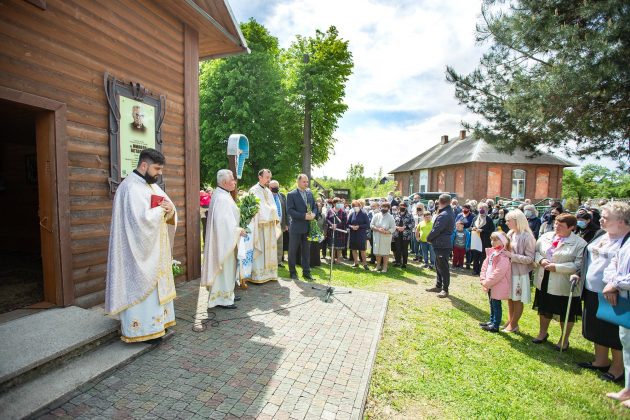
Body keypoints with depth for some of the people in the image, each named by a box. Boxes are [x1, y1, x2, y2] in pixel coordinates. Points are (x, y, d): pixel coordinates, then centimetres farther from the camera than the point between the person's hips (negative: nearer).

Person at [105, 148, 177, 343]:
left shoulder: (152, 185, 11)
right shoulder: (131, 187, -16)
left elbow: (168, 215, 11)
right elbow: (143, 218, -27)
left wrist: (170, 209, -11)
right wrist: (161, 209, -12)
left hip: (155, 249, 9)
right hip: (140, 251, -9)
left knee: (156, 285, 15)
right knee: (142, 287, 0)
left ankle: (156, 323, 26)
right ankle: (142, 328, 13)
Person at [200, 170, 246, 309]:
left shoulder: (223, 195, 11)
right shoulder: (221, 198, -21)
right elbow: (223, 221, -27)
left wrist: (237, 228, 10)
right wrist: (238, 230, -18)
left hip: (225, 239, 10)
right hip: (223, 240, -10)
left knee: (228, 266, 18)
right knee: (224, 267, 0)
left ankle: (227, 294, 30)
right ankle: (221, 298, 12)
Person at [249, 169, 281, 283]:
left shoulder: (269, 192, 17)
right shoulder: (254, 190, -5)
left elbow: (273, 207, 15)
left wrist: (275, 218, 5)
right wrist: (270, 210, -14)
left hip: (270, 225, 7)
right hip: (259, 225, -7)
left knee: (269, 249, 9)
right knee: (259, 250, -5)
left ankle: (268, 272, 18)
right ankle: (257, 275, 2)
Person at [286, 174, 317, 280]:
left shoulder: (310, 193, 11)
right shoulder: (291, 195, -5)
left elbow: (315, 207, 15)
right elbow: (289, 210, -13)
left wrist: (313, 214, -8)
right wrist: (304, 216, -20)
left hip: (308, 227, 5)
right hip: (296, 227, -5)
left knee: (306, 251, 11)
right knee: (293, 251, 6)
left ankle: (306, 272, 20)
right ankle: (292, 272, 19)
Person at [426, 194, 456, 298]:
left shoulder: (444, 215, -22)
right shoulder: (449, 212, 12)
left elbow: (436, 230, -22)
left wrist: (428, 238, -8)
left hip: (442, 245, -10)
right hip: (441, 244, 10)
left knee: (443, 268, -1)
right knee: (438, 266, 18)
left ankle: (445, 290, 9)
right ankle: (438, 286, 29)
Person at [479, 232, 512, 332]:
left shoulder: (503, 256, -19)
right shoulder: (491, 252, 8)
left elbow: (498, 273, -24)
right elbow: (485, 266, 6)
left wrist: (487, 283, -19)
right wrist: (483, 280, -4)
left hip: (498, 286, -8)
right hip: (490, 285, 8)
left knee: (496, 305, 4)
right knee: (492, 304, 20)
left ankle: (495, 326, 16)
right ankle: (492, 321, 34)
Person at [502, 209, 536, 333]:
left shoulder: (527, 237, -16)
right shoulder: (510, 234, 3)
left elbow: (530, 258, -17)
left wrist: (512, 256, -22)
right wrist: (504, 252, -1)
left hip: (519, 273, -6)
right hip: (508, 271, 6)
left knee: (517, 300, 9)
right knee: (510, 298, 17)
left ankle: (514, 325, 21)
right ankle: (510, 321, 30)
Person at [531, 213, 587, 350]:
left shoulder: (579, 243, -13)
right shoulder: (546, 236, 2)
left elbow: (578, 265, -19)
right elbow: (535, 251, 7)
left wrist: (557, 267, -23)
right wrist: (540, 260, -12)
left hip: (564, 285, -4)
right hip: (544, 282, 5)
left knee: (566, 313, 13)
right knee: (544, 309, 20)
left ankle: (564, 339, 34)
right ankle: (543, 333, 40)